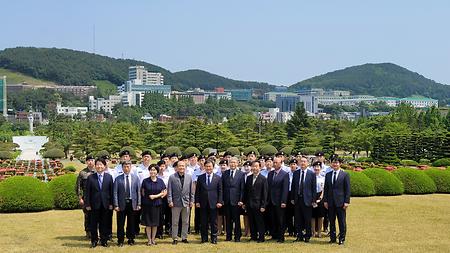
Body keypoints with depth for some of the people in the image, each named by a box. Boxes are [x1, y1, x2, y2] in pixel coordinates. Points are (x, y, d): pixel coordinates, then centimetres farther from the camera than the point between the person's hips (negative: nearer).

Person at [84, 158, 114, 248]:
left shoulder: (109, 177, 4)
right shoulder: (90, 178, 1)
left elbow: (111, 191, 4)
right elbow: (88, 192, 1)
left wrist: (111, 203, -1)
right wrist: (87, 204, -4)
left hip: (105, 204, 1)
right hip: (94, 204, -1)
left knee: (104, 224, 6)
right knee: (93, 224, 5)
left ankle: (104, 241, 16)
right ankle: (94, 241, 16)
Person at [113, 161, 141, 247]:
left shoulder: (136, 178, 5)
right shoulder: (118, 179, 0)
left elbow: (138, 192, 5)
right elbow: (115, 193, -2)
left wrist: (138, 204, 0)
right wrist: (116, 205, -8)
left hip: (132, 203, 1)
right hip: (122, 204, -1)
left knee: (132, 223, 8)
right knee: (120, 224, 4)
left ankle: (131, 239, 21)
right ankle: (120, 240, 15)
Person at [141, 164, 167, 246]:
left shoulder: (160, 181, 2)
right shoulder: (145, 181, -1)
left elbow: (164, 192, 1)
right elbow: (142, 192, 7)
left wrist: (156, 196, -11)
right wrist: (147, 197, -4)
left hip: (157, 204, 1)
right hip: (147, 204, -1)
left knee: (155, 223, 6)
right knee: (148, 223, 1)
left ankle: (153, 239, 16)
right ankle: (149, 240, 10)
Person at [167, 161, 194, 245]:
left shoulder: (189, 177, 7)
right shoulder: (172, 177, -2)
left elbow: (191, 190, 10)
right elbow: (169, 190, -2)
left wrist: (191, 201, 5)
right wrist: (170, 201, -8)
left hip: (186, 202, 3)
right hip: (176, 203, -3)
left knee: (185, 222, 8)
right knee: (175, 222, 4)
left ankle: (184, 237, 18)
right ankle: (175, 238, 11)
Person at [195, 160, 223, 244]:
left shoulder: (218, 178, 4)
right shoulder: (200, 178, 6)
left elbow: (220, 191, 3)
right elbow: (197, 191, 7)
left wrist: (220, 202, -6)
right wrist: (197, 201, -1)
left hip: (213, 203, -1)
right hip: (203, 203, 1)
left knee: (214, 222, 3)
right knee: (203, 222, 6)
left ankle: (214, 238, 10)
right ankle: (204, 238, 14)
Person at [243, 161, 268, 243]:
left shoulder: (263, 179, -5)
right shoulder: (249, 178, 10)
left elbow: (264, 193, -6)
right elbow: (246, 191, 13)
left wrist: (263, 205, -11)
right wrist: (244, 202, 7)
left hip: (258, 204, -5)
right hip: (249, 204, 5)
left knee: (259, 222, 1)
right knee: (251, 222, 10)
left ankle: (261, 238, 9)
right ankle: (253, 236, 20)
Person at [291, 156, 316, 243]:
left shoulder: (312, 174, -1)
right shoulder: (295, 173, 8)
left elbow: (314, 188, -1)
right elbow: (293, 187, 10)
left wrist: (313, 200, -5)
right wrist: (292, 198, 5)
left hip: (307, 199, -3)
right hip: (297, 199, 3)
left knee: (307, 220, 2)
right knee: (298, 219, 6)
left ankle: (307, 236, 13)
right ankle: (299, 236, 15)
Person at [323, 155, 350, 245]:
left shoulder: (345, 175, -1)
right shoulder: (328, 175, 11)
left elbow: (347, 189, -3)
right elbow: (325, 189, 12)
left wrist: (346, 202, -9)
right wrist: (325, 200, 4)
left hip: (340, 202, -4)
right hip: (330, 203, 4)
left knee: (342, 222, 2)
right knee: (331, 221, 9)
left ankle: (342, 238, 10)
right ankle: (332, 238, 17)